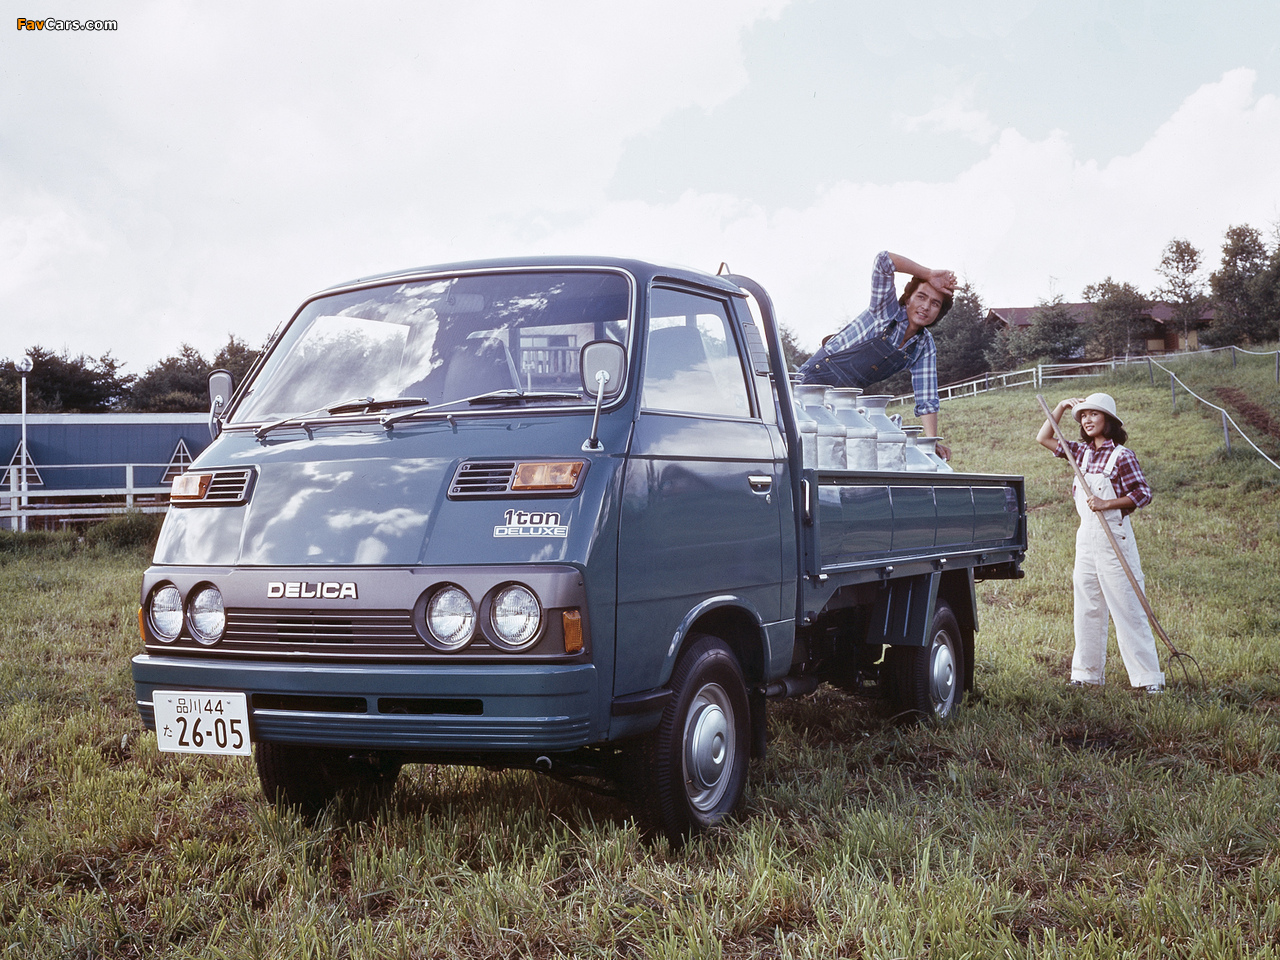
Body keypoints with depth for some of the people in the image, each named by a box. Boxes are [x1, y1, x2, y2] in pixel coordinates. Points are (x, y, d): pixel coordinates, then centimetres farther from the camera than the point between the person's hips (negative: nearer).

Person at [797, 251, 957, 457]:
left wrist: (931, 442, -18)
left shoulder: (925, 347, -1)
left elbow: (926, 399, -5)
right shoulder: (888, 310, -15)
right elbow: (884, 260, -30)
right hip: (819, 378, -6)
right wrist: (928, 275, -26)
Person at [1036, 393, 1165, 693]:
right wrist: (1062, 408, 9)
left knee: (1126, 609, -7)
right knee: (1086, 609, 10)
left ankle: (1149, 678, -2)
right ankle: (1087, 674, 18)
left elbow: (1143, 493, -11)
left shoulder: (1121, 455, -8)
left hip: (1113, 536, -6)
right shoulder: (1081, 452, 11)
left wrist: (1107, 504, -20)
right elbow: (1043, 439, 17)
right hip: (1086, 536, 6)